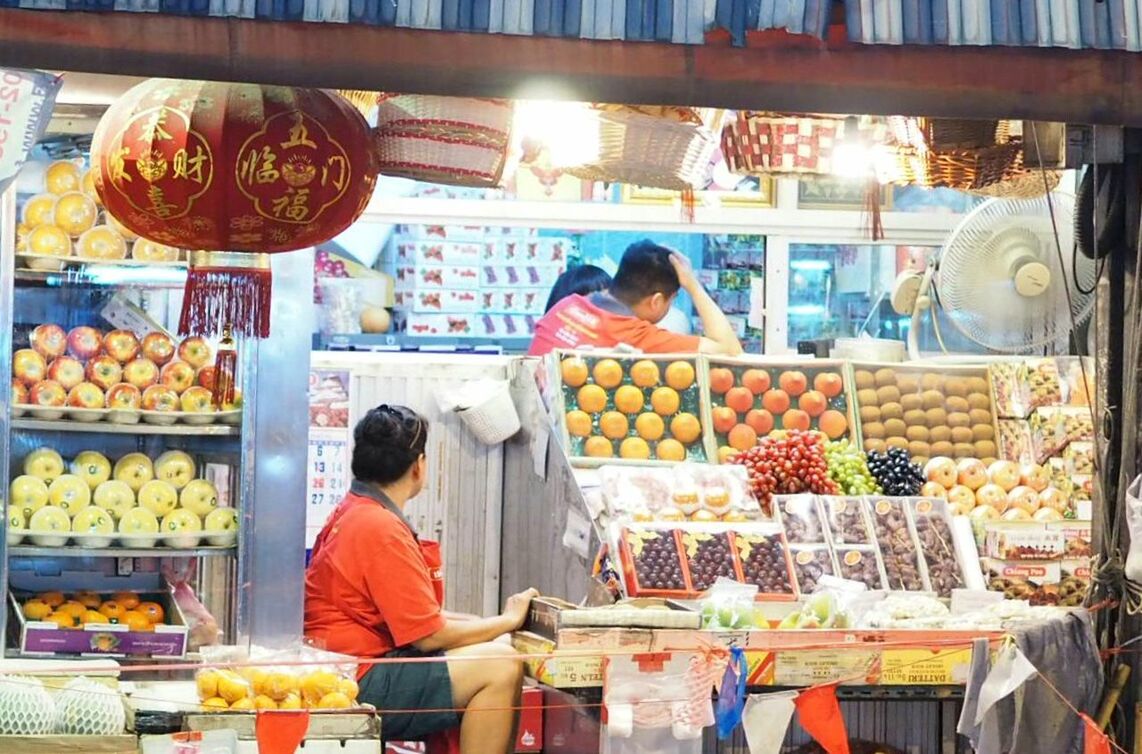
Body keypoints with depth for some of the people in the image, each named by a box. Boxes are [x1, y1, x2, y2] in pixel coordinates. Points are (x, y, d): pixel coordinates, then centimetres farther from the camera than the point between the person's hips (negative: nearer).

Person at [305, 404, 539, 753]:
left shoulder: (353, 512, 16)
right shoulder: (381, 528, -16)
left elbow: (416, 615, 19)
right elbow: (428, 635, -16)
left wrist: (486, 623, 11)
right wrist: (508, 620, -2)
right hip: (360, 685, -11)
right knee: (500, 665, -17)